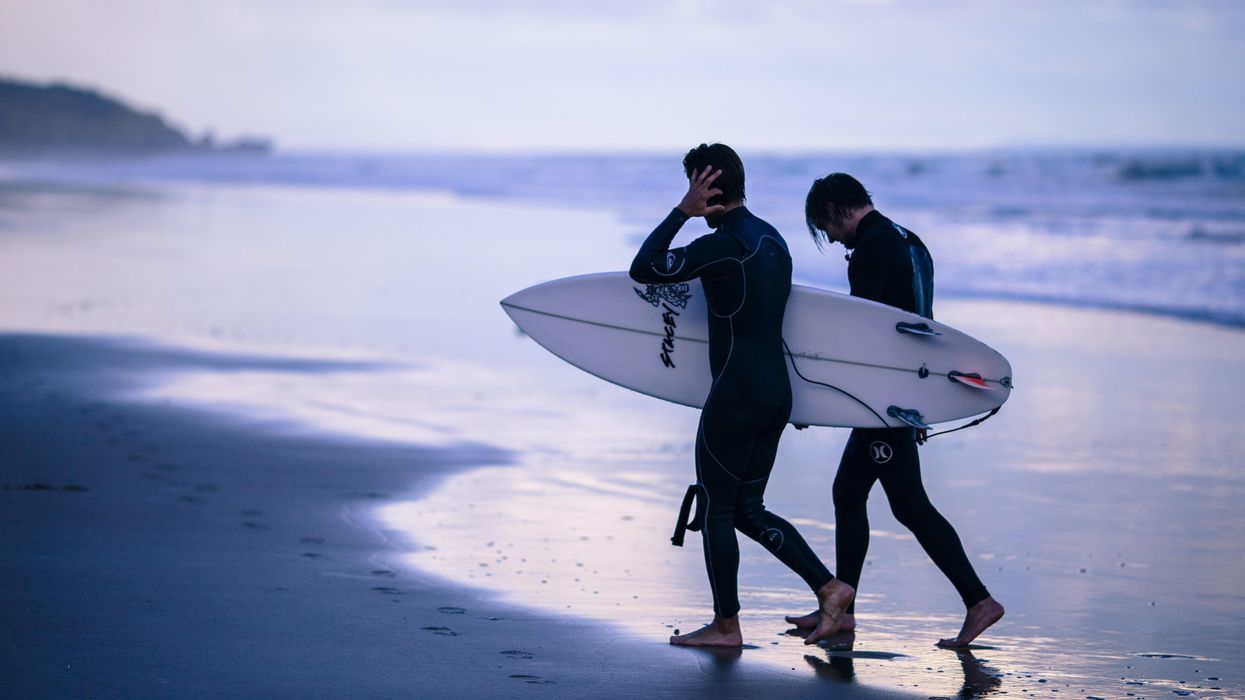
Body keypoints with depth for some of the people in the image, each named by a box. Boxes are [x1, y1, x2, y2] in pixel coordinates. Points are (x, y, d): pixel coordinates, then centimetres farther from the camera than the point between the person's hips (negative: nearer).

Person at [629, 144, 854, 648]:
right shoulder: (772, 239, 13)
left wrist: (682, 211, -12)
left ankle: (726, 625, 11)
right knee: (747, 509, 15)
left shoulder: (723, 245, -16)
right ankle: (828, 587, 5)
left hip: (737, 394, -9)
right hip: (777, 391, 9)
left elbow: (642, 270, -15)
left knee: (715, 507, 4)